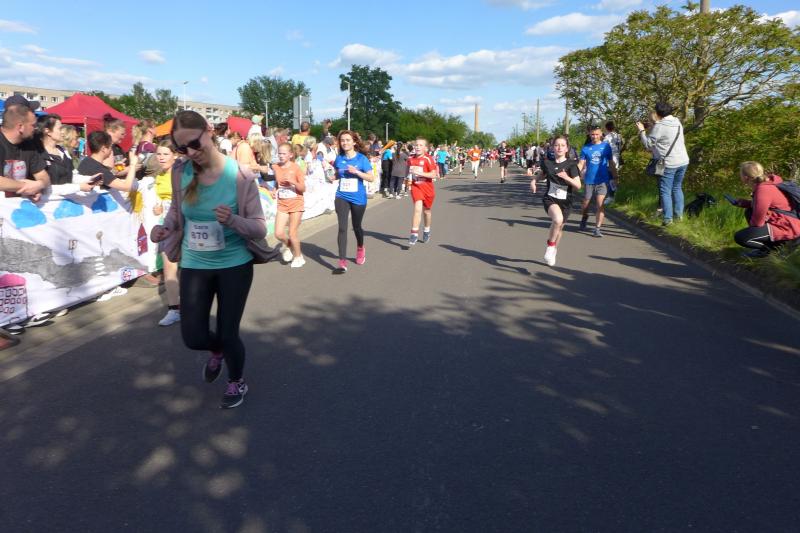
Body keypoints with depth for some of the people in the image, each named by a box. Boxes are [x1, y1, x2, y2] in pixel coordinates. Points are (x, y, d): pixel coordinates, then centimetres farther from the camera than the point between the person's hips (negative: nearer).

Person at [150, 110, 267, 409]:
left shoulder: (239, 175, -17)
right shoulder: (180, 173, -8)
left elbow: (260, 228, -15)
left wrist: (232, 220, -35)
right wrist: (166, 227, -10)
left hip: (234, 264, -3)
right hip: (194, 264, 3)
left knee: (228, 334, 6)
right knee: (193, 338, 5)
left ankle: (237, 383, 39)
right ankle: (218, 351, 45)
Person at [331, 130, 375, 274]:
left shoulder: (362, 158, -7)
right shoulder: (339, 158, 2)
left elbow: (371, 178, -9)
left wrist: (357, 172, -22)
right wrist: (332, 178, -4)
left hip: (358, 198, -1)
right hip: (342, 197, 2)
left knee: (356, 227, 16)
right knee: (342, 228, -10)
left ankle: (360, 249, 47)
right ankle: (342, 262, -11)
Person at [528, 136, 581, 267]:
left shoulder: (571, 165, -6)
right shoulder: (547, 163, 0)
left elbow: (578, 185, -10)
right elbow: (542, 175, 22)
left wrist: (566, 177, -26)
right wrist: (534, 180, 2)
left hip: (565, 201, 1)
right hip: (550, 199, -1)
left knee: (559, 227, 13)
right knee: (558, 219, -32)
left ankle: (553, 251, 40)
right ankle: (550, 245, -11)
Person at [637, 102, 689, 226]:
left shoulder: (659, 126, -14)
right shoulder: (677, 122, 8)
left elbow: (648, 144, -7)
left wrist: (642, 131, 4)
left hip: (668, 164, -7)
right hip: (683, 161, 7)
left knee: (665, 191, 0)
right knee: (677, 188, 19)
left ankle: (668, 218, -1)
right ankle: (679, 214, 22)